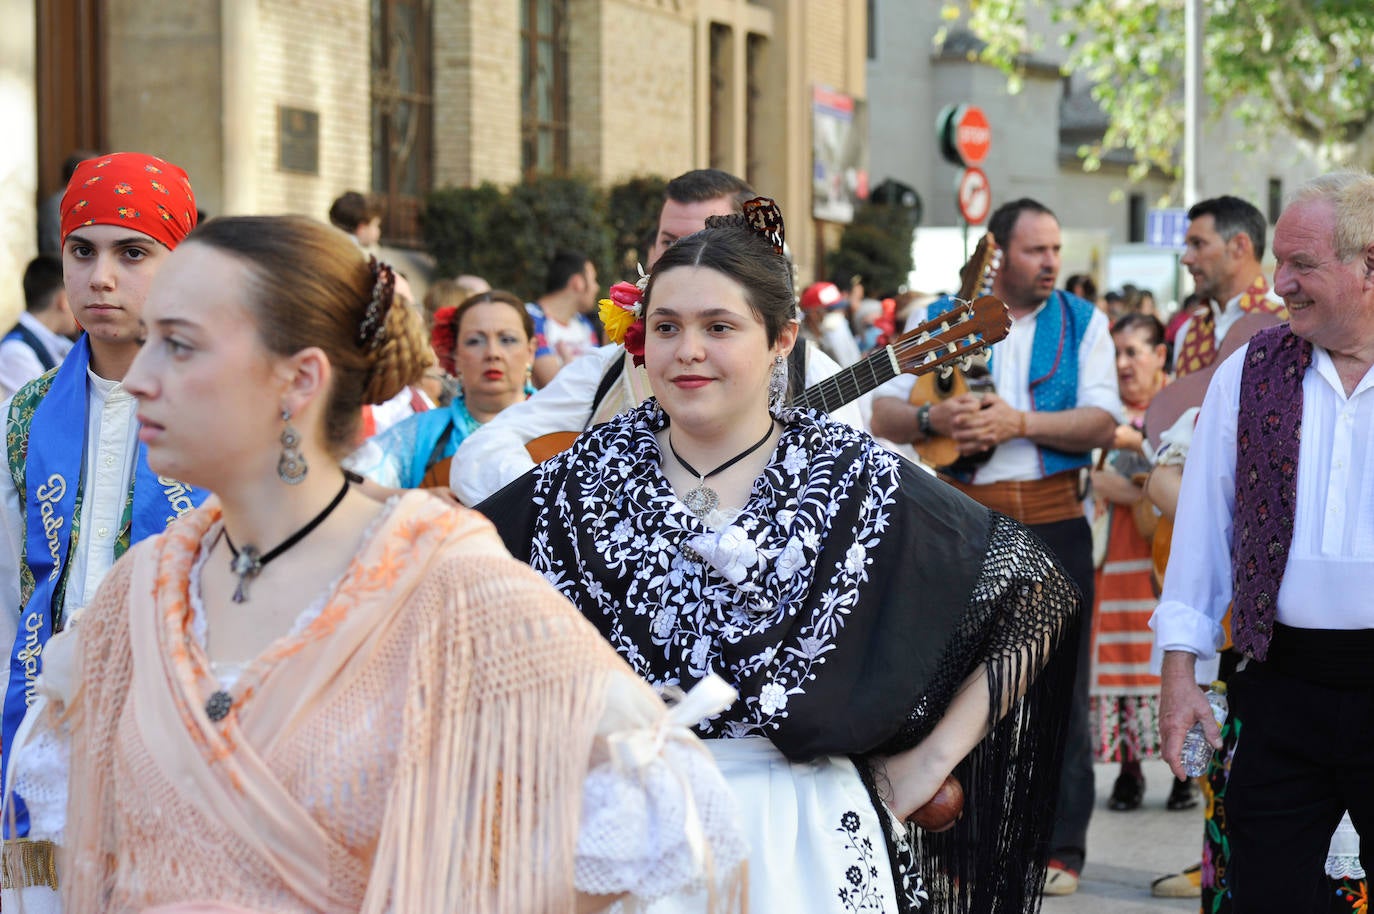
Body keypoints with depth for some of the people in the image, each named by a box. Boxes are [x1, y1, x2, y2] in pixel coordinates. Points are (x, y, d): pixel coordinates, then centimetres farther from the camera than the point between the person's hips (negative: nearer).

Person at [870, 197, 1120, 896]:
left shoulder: (1081, 322, 7)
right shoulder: (940, 320, 8)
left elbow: (1102, 421, -5)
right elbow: (882, 413, 2)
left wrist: (1019, 422, -17)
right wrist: (931, 419, -18)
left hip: (1052, 519, -1)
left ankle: (1061, 846, 6)